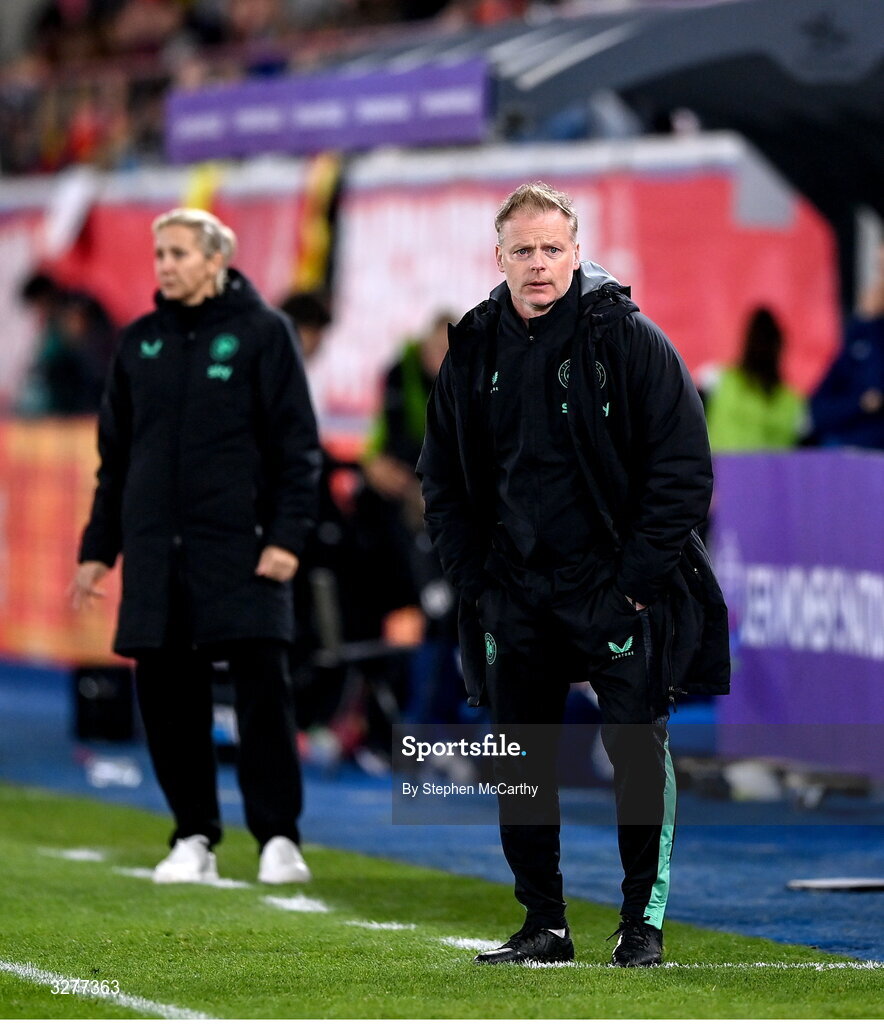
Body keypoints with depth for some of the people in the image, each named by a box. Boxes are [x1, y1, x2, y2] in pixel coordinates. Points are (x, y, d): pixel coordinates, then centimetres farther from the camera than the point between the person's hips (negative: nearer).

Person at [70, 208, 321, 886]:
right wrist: (98, 547, 15)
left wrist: (287, 536, -12)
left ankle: (279, 837, -3)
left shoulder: (262, 333, 1)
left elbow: (298, 443, -2)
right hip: (156, 550, 4)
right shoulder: (140, 344, 14)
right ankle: (194, 838, 10)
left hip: (242, 545, -4)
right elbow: (115, 455, 19)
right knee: (167, 692, 2)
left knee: (263, 686, -9)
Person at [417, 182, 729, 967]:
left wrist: (639, 572, -11)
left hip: (615, 586, -4)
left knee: (637, 749, -6)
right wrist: (472, 574, 6)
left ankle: (643, 923, 2)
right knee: (520, 763, 7)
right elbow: (442, 477, 17)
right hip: (515, 593, 4)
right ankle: (544, 925, 17)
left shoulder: (628, 337, -5)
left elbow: (685, 464, -6)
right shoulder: (474, 350, 8)